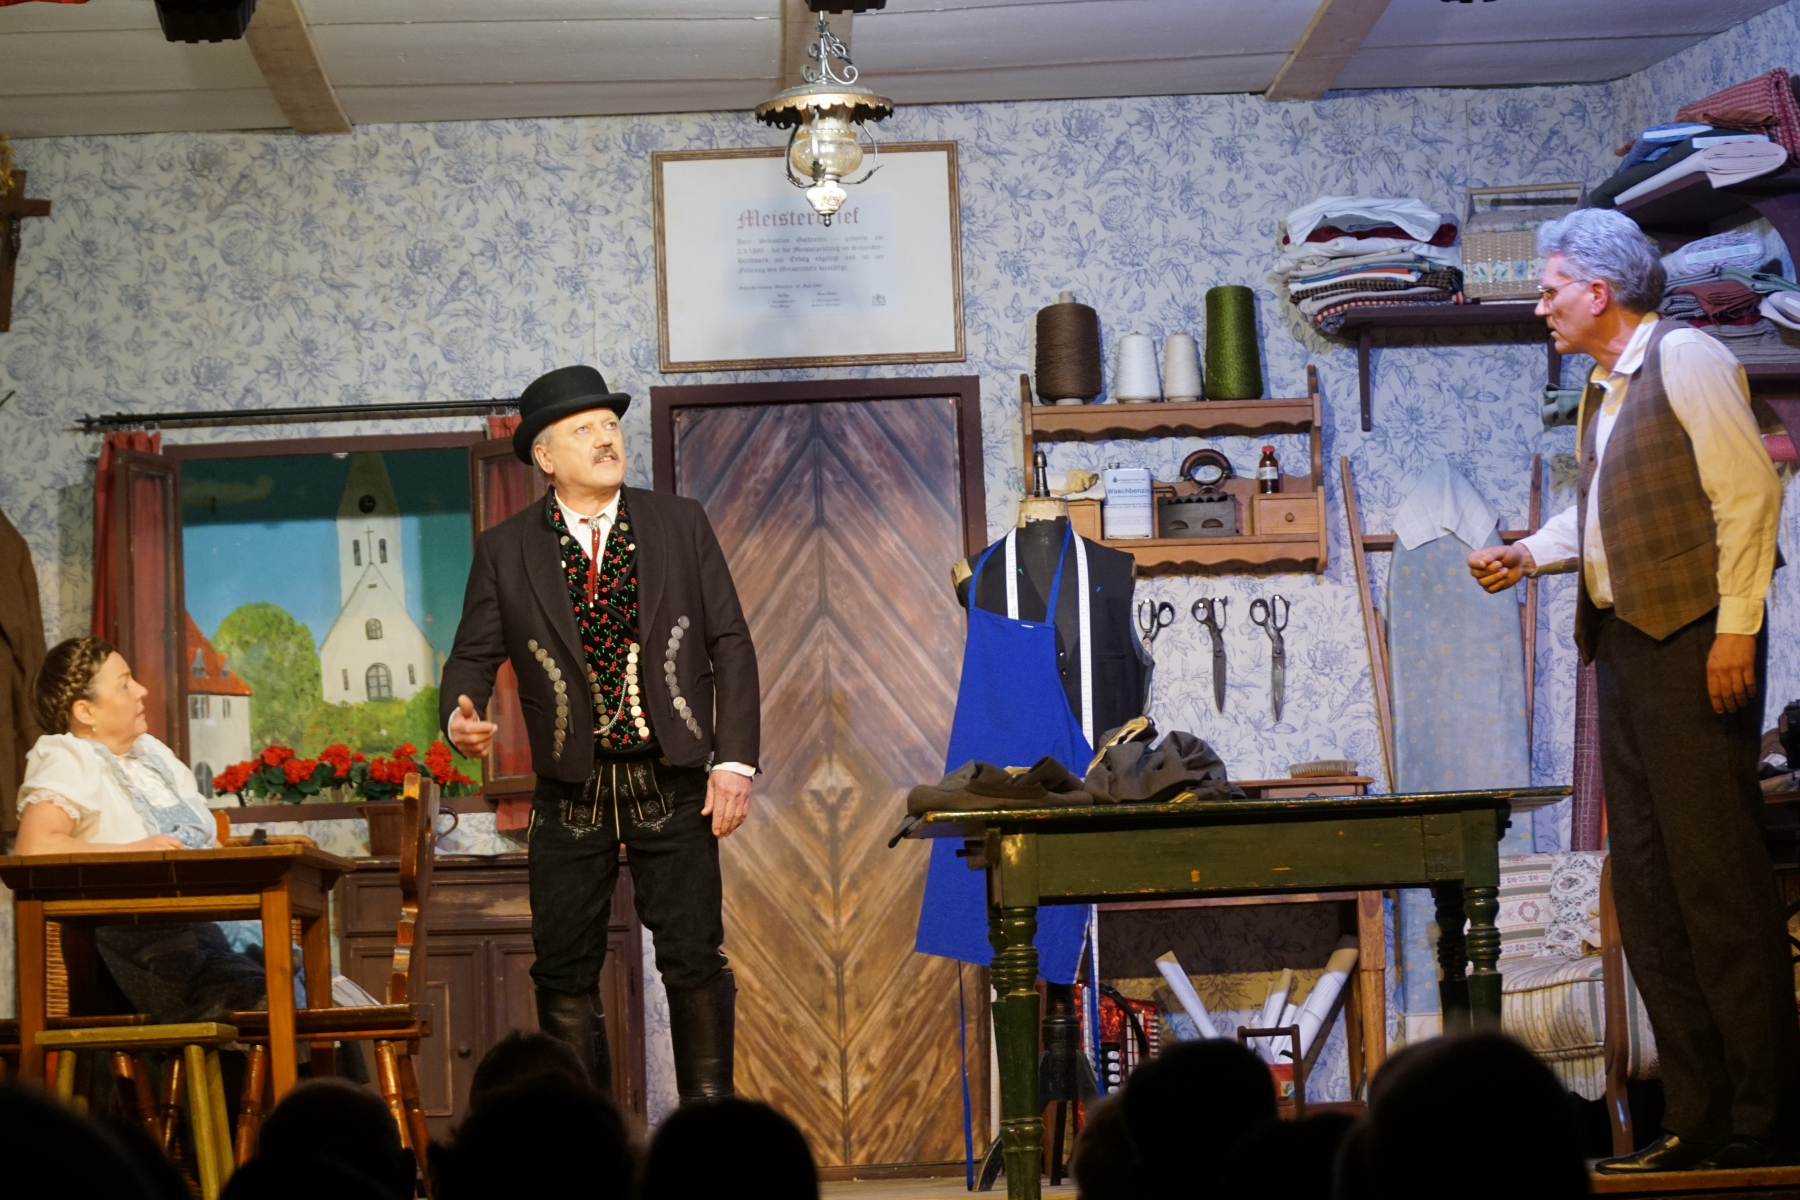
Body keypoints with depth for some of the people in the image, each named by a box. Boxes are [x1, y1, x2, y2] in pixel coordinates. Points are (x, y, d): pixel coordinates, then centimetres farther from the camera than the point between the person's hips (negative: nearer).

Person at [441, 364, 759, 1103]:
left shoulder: (680, 525, 6)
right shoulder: (506, 551, 5)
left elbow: (731, 646, 5)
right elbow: (474, 654, 3)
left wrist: (734, 762, -4)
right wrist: (461, 716, -21)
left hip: (673, 786, 0)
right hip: (570, 793, 0)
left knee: (695, 961, -3)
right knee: (565, 976, 3)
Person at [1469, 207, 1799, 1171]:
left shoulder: (1685, 360, -7)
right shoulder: (1602, 391, 19)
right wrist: (1530, 553, 9)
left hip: (1693, 641, -9)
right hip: (1621, 646, 9)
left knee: (1715, 869, -9)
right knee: (1647, 883, 7)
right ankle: (1696, 1118, 11)